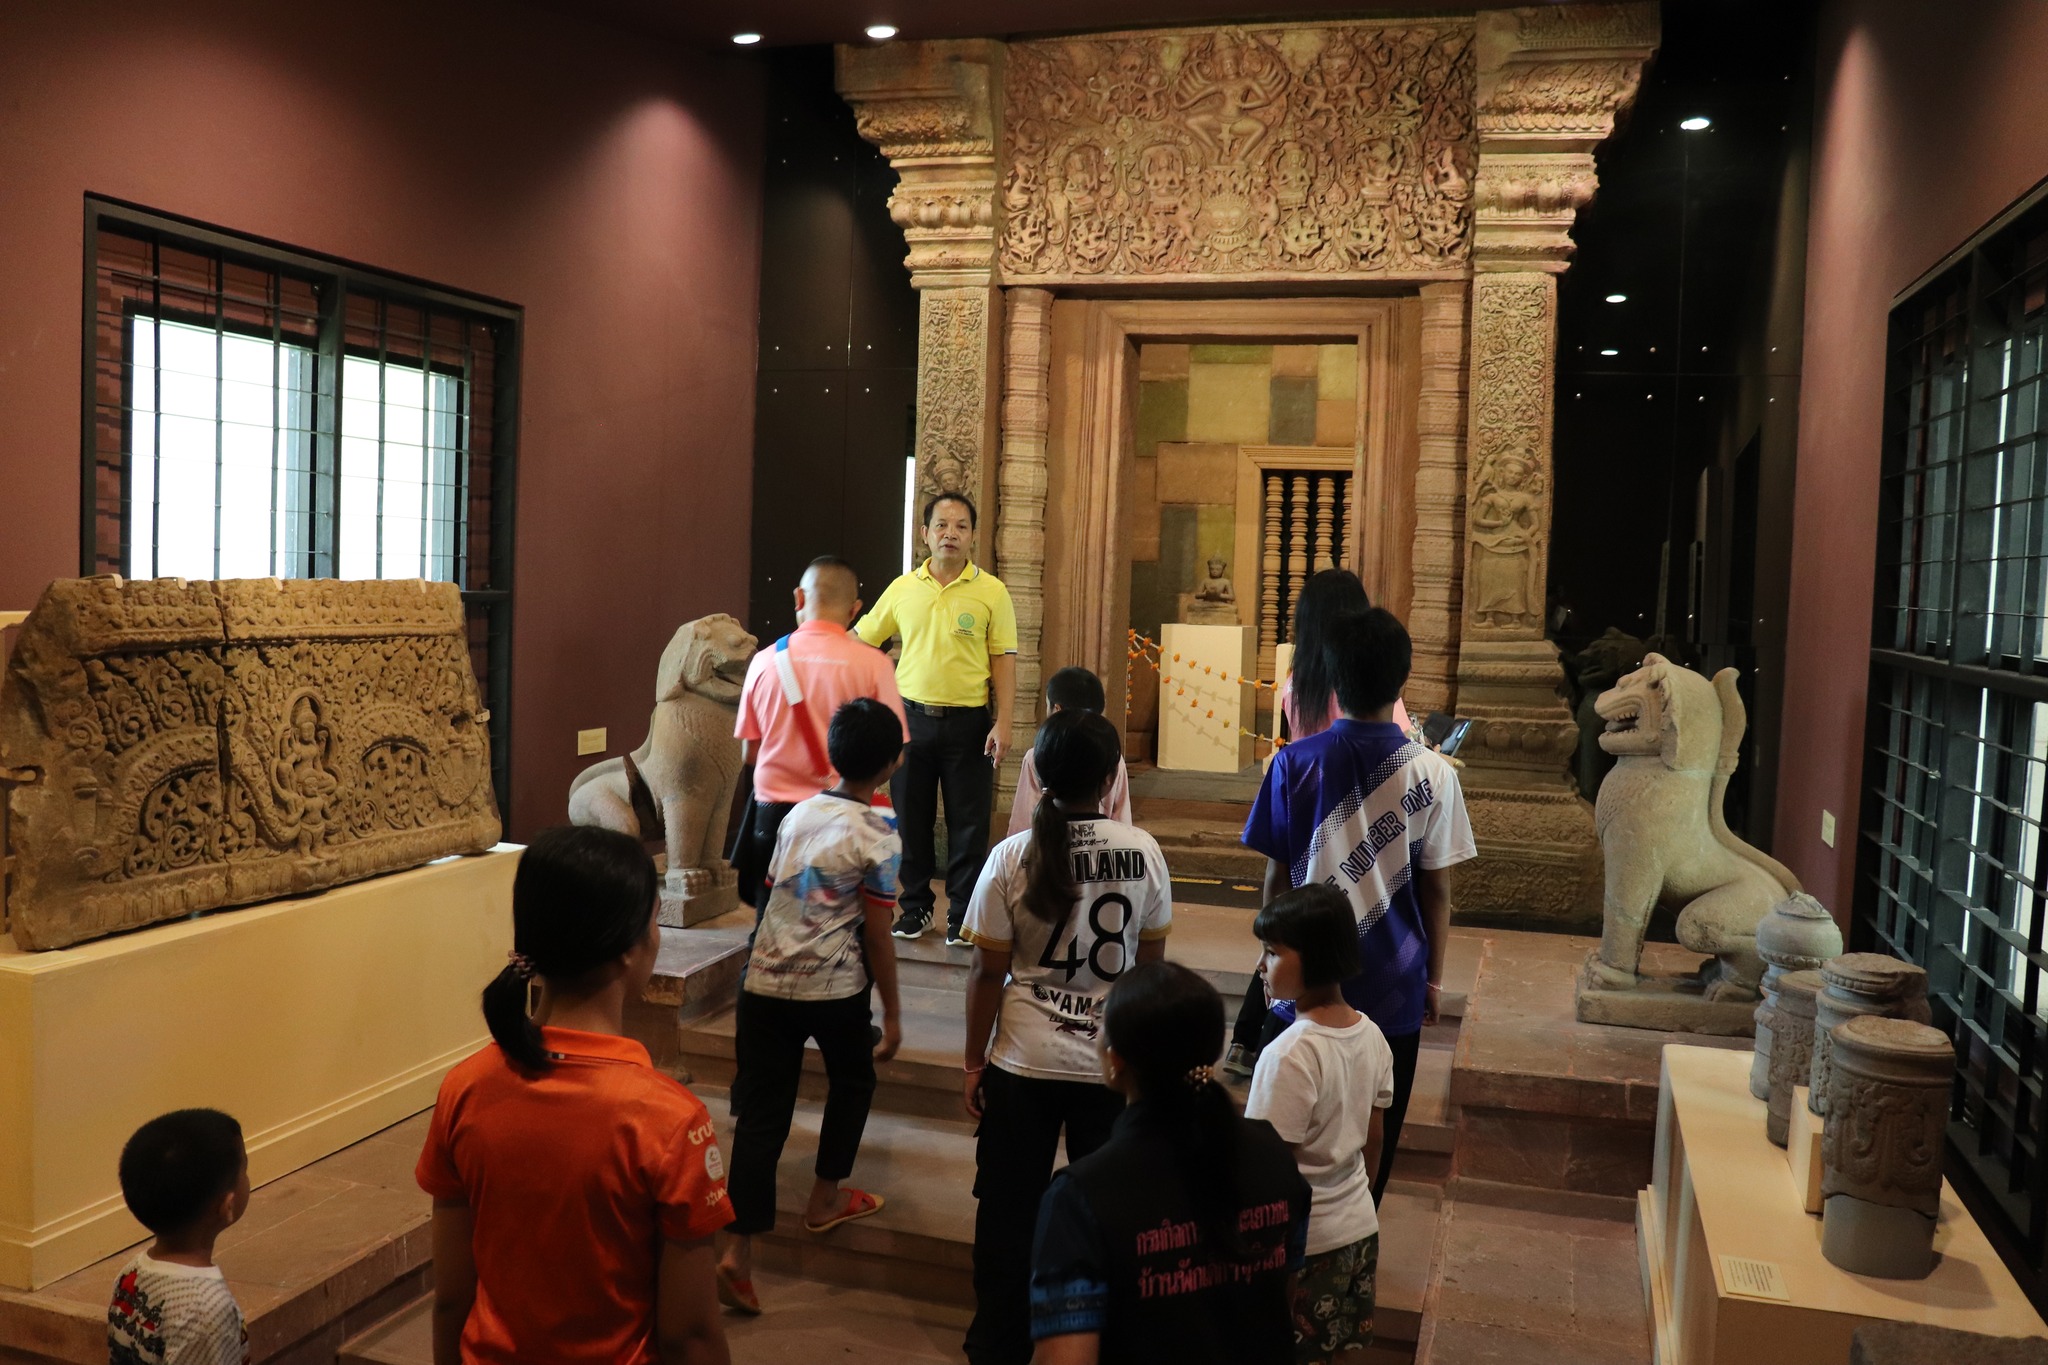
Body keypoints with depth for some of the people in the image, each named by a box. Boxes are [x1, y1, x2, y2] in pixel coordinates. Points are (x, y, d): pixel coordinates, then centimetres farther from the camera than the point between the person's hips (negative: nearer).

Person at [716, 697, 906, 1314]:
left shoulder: (798, 814, 9)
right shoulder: (878, 835, -8)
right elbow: (877, 937, -7)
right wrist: (892, 1013, 3)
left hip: (764, 983, 4)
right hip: (835, 991, -4)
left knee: (761, 1113, 6)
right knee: (852, 1081, 24)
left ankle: (738, 1252, 0)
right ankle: (825, 1198, 35)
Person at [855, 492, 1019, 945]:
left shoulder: (991, 592, -2)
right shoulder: (903, 588, 4)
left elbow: (1004, 661, -3)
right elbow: (859, 639, 15)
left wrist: (1003, 723, -10)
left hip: (968, 721, -2)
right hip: (913, 716, 2)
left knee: (968, 823, 2)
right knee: (910, 818, 9)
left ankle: (963, 915, 13)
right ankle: (916, 906, 23)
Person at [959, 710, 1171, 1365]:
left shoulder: (1013, 856, -11)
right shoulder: (1142, 852, -8)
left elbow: (988, 973, -7)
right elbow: (1151, 964, 1)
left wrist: (974, 1060, 5)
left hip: (1024, 1062, 0)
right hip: (1114, 1060, 1)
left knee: (1009, 1208, 15)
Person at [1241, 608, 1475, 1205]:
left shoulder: (1294, 763, -9)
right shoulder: (1433, 773, -9)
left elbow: (1277, 876, -2)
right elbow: (1437, 891, -3)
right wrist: (1434, 978, 10)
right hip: (1392, 987, 0)